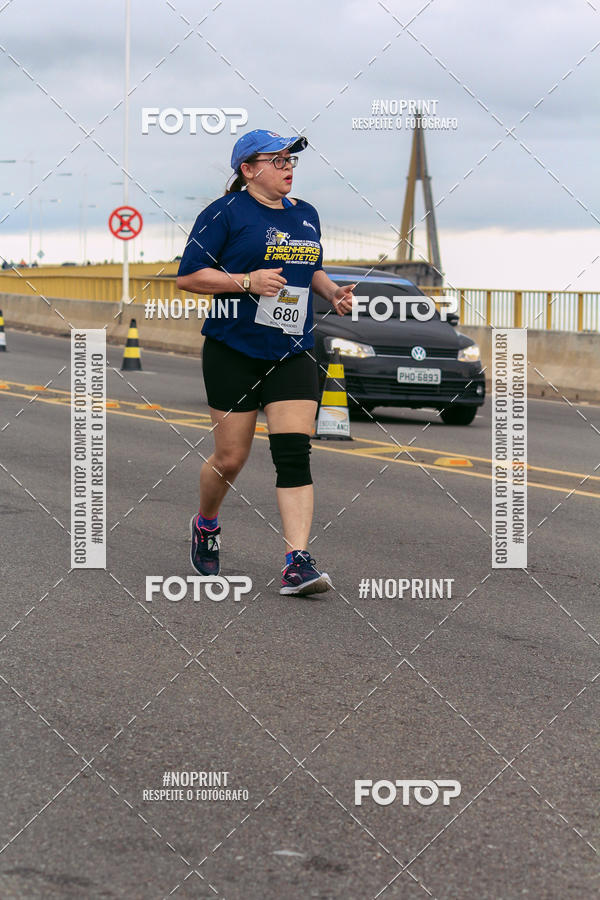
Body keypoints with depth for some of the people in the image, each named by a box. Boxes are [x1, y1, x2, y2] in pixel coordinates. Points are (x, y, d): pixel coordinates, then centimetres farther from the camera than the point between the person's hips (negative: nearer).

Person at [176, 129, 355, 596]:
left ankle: (298, 563, -14)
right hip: (233, 351, -4)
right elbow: (188, 276, -9)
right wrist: (247, 282, -20)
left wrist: (333, 291, 6)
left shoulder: (306, 215, 13)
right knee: (231, 458, 2)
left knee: (294, 454, -10)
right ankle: (206, 524, 34)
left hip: (292, 352, 4)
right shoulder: (226, 212, -6)